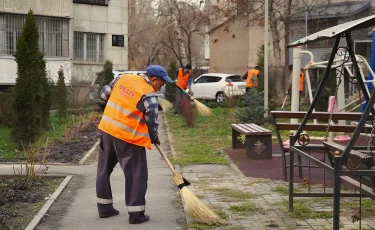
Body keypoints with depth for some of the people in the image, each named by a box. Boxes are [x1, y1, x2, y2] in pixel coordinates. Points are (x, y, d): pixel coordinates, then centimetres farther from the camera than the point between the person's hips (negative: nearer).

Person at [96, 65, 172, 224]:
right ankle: (136, 214, 4)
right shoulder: (149, 95, -14)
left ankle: (104, 207, 27)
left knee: (104, 170, 18)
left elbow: (104, 94, 16)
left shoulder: (123, 78, 6)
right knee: (136, 175, 3)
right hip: (128, 138, -7)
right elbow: (152, 123, -12)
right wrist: (154, 138, 7)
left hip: (106, 130, 7)